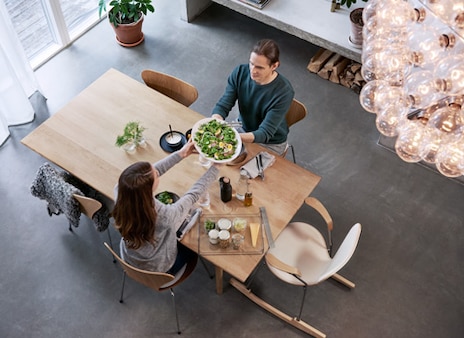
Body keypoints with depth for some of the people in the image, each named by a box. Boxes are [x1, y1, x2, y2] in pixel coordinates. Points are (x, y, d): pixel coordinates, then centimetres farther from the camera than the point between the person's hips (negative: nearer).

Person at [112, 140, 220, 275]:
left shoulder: (121, 194, -31)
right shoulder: (165, 216, -42)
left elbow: (150, 173, -15)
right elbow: (193, 194, -25)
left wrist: (180, 154, -7)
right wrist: (215, 168, -12)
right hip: (158, 271, -4)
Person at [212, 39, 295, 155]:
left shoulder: (284, 92, -31)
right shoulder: (240, 72, -18)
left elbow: (265, 133, -32)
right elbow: (222, 106, -17)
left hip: (270, 144, -4)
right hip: (243, 129, 4)